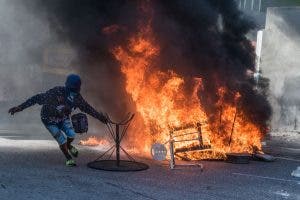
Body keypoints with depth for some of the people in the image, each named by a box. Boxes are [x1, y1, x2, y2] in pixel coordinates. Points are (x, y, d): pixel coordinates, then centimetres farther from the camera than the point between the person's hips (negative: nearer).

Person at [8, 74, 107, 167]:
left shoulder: (77, 97, -20)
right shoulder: (56, 92, -37)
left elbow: (87, 108, -2)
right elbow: (38, 98, -33)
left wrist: (99, 116, 5)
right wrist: (20, 107, -34)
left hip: (63, 118, 4)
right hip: (50, 120, -4)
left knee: (71, 134, -16)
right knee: (62, 140, -11)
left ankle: (69, 146, 22)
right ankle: (68, 159, 18)